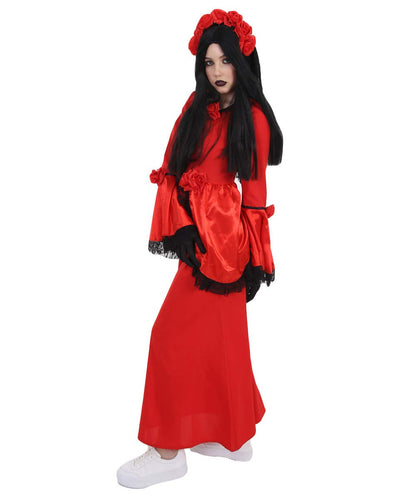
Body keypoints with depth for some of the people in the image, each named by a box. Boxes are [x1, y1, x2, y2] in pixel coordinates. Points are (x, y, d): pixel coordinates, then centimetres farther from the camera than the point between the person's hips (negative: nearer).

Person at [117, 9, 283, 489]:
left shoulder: (253, 118, -5)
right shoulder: (198, 106, 11)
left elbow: (254, 190, -6)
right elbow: (172, 169, 7)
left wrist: (256, 260, -7)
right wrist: (175, 226, -5)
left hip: (224, 234, -7)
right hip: (196, 232, 7)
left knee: (175, 333, -6)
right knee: (218, 332, 13)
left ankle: (169, 451, 7)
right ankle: (233, 435, 28)